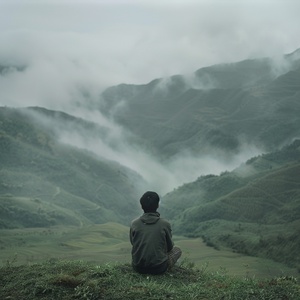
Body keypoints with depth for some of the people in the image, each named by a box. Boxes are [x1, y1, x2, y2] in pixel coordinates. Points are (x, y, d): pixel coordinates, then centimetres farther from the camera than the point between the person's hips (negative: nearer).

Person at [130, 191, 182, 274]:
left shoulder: (134, 224, -6)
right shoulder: (165, 224, -12)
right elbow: (169, 247, 3)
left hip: (138, 267, 3)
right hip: (159, 268, -3)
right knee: (177, 250, 24)